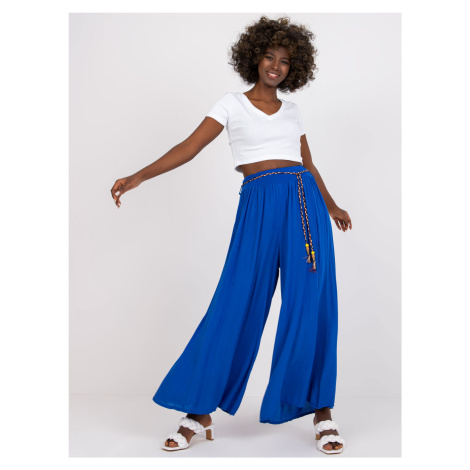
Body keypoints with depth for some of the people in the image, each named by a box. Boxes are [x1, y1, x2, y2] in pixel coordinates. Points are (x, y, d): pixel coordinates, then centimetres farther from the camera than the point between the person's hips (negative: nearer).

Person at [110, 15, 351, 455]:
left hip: (305, 203, 3)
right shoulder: (232, 104, 10)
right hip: (259, 204, -3)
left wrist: (331, 206, 35)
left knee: (311, 304, -2)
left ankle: (321, 409, 8)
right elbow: (189, 147, 1)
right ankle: (200, 411, 3)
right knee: (237, 303, -7)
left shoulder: (291, 110, 19)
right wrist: (138, 176, -9)